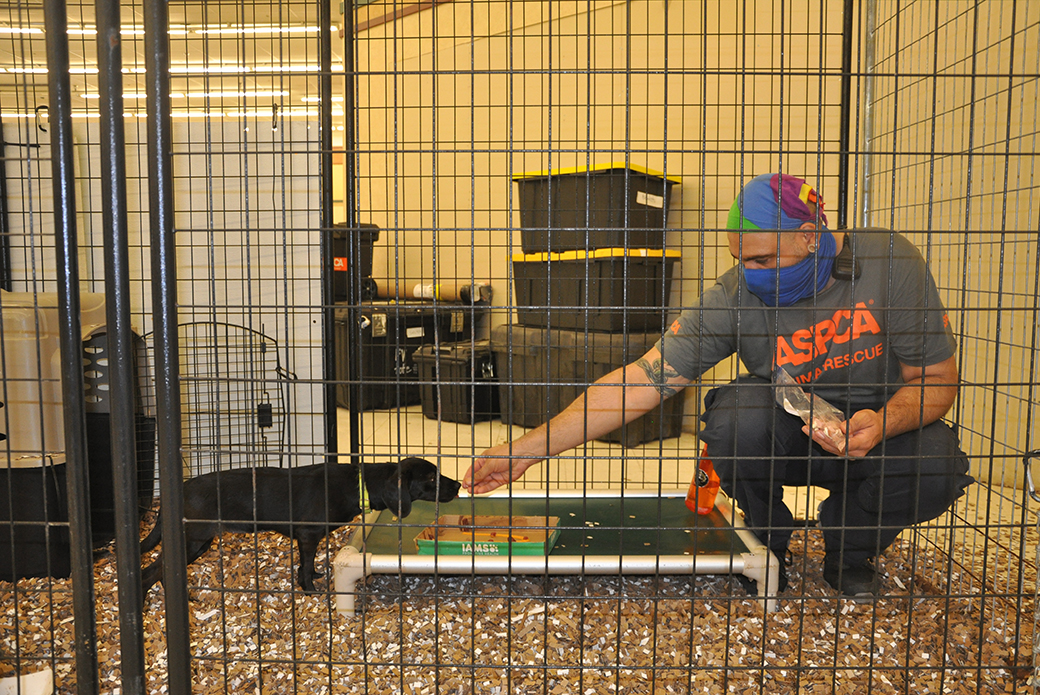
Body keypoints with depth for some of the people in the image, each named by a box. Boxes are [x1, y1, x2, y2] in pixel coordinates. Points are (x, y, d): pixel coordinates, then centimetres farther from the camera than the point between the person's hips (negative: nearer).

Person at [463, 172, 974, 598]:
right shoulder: (735, 297, -22)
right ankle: (766, 545, -2)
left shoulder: (889, 261, -19)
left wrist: (883, 422, -32)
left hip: (874, 429, 1)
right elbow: (640, 382, -25)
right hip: (784, 434, -1)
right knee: (740, 412, -33)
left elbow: (938, 379, -9)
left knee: (935, 472, -30)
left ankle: (850, 554, 5)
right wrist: (528, 449, -30)